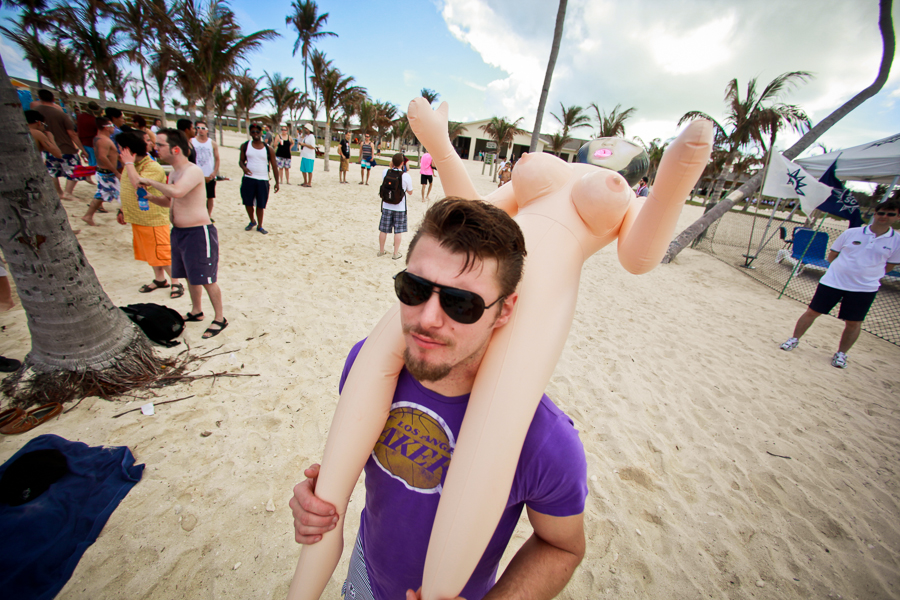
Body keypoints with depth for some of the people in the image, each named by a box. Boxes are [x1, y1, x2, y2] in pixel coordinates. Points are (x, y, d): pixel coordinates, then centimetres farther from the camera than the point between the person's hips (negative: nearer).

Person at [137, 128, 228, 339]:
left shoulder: (193, 171, -17)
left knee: (206, 279, -2)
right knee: (190, 276, 20)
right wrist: (149, 197, 7)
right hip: (178, 232, 10)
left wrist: (150, 182, -19)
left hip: (198, 233, -10)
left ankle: (220, 319, 11)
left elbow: (176, 191, -36)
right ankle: (196, 312, 37)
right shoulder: (174, 173, 13)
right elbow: (170, 201, 25)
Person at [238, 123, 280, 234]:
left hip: (263, 180, -1)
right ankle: (252, 221, 31)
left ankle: (259, 226, 15)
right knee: (248, 203, 7)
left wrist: (276, 182, -1)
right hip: (248, 179, 2)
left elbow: (274, 166, 4)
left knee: (261, 205, 1)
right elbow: (241, 160, 12)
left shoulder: (268, 149, 2)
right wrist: (243, 167, -12)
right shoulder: (245, 146, 6)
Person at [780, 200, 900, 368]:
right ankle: (794, 339, 18)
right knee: (812, 312, 1)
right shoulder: (851, 233, 0)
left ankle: (841, 354, 21)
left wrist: (869, 275, 4)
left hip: (865, 288, 1)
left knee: (854, 323, 4)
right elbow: (831, 256, 7)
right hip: (833, 281, -1)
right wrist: (846, 268, 0)